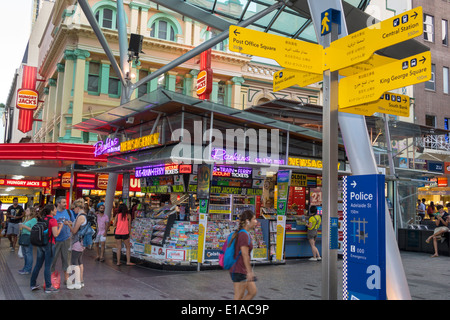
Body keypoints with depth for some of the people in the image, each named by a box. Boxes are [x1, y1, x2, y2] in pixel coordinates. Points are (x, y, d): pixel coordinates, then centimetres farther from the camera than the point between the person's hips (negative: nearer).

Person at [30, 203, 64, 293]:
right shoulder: (52, 220, -14)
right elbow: (55, 234, -18)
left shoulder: (42, 218, 8)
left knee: (38, 265, 15)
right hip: (48, 244, -7)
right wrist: (60, 227, -1)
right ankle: (48, 287, 6)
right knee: (47, 266, -1)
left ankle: (33, 284, 22)